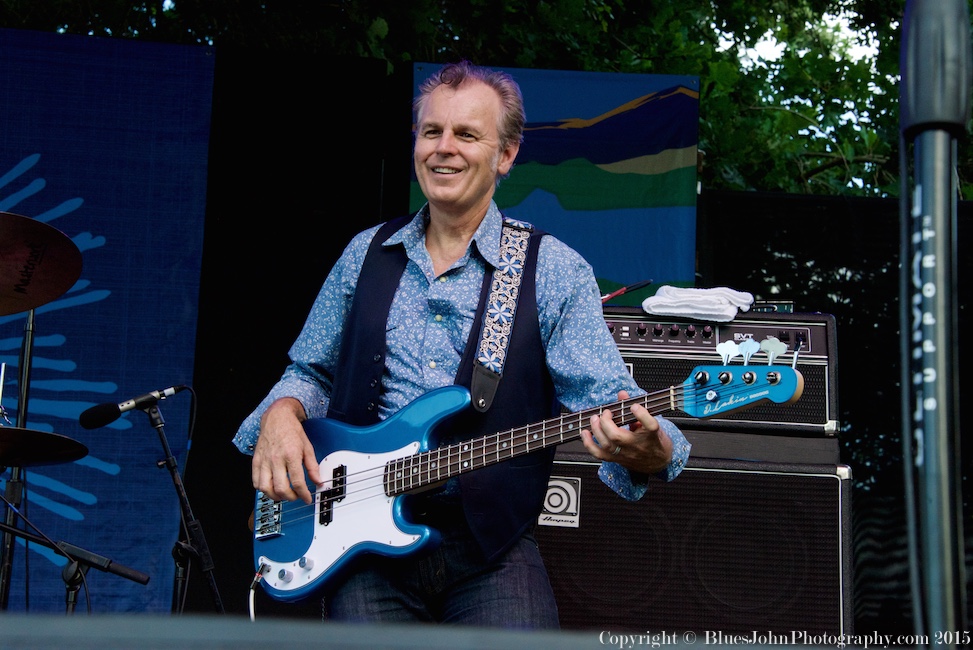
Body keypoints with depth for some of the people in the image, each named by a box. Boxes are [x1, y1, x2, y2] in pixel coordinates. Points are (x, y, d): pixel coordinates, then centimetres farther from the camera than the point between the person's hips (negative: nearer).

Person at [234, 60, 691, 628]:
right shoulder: (366, 254, 13)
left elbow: (605, 396, -7)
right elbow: (312, 372, 21)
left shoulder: (557, 271, 2)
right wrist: (282, 415, -2)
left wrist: (646, 450, -30)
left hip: (492, 545, -2)